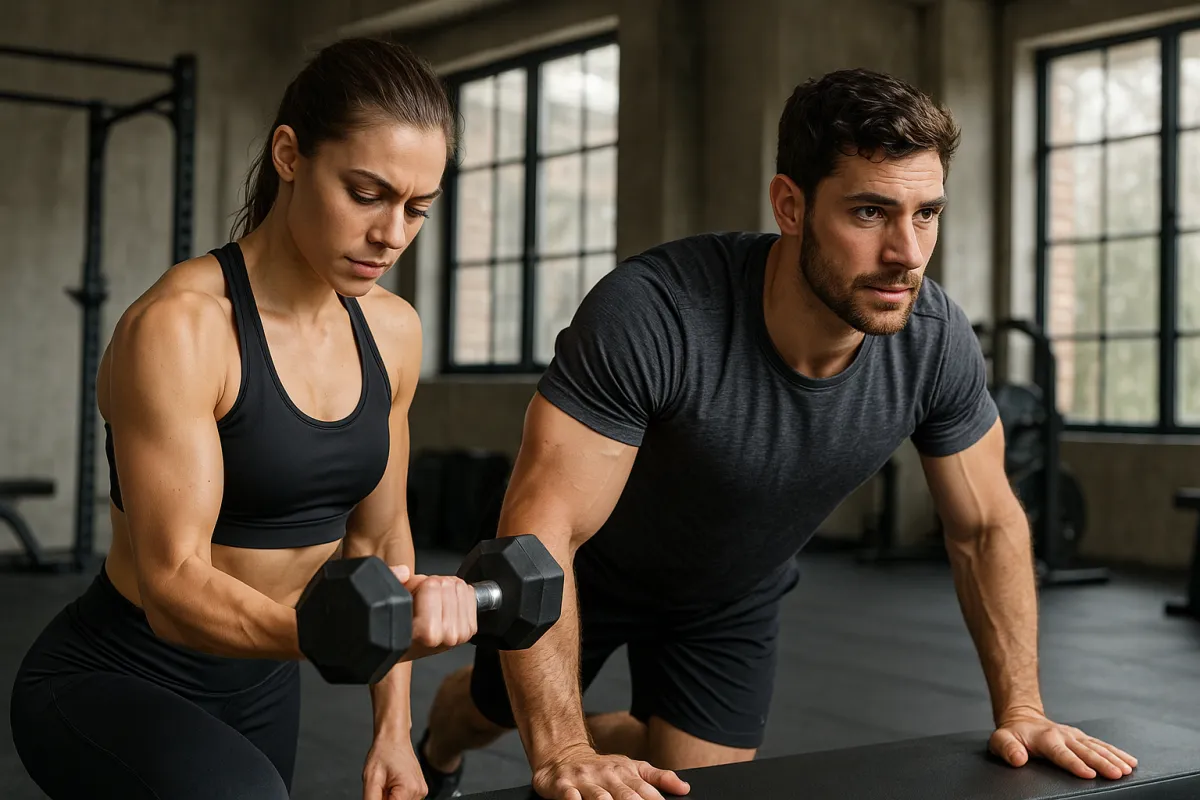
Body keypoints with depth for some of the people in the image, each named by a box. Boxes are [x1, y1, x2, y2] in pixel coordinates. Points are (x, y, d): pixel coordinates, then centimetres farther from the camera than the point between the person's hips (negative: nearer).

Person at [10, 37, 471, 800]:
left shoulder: (393, 330, -3)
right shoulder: (179, 327, -25)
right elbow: (174, 584, -29)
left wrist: (392, 727, 5)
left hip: (260, 687, 7)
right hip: (114, 682, -7)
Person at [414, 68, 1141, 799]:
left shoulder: (938, 343, -27)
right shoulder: (652, 314, -41)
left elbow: (987, 526, -10)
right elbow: (543, 525, -41)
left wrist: (1021, 707, -15)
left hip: (738, 594, 3)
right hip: (593, 567, -2)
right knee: (495, 709, 23)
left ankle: (621, 738, 42)